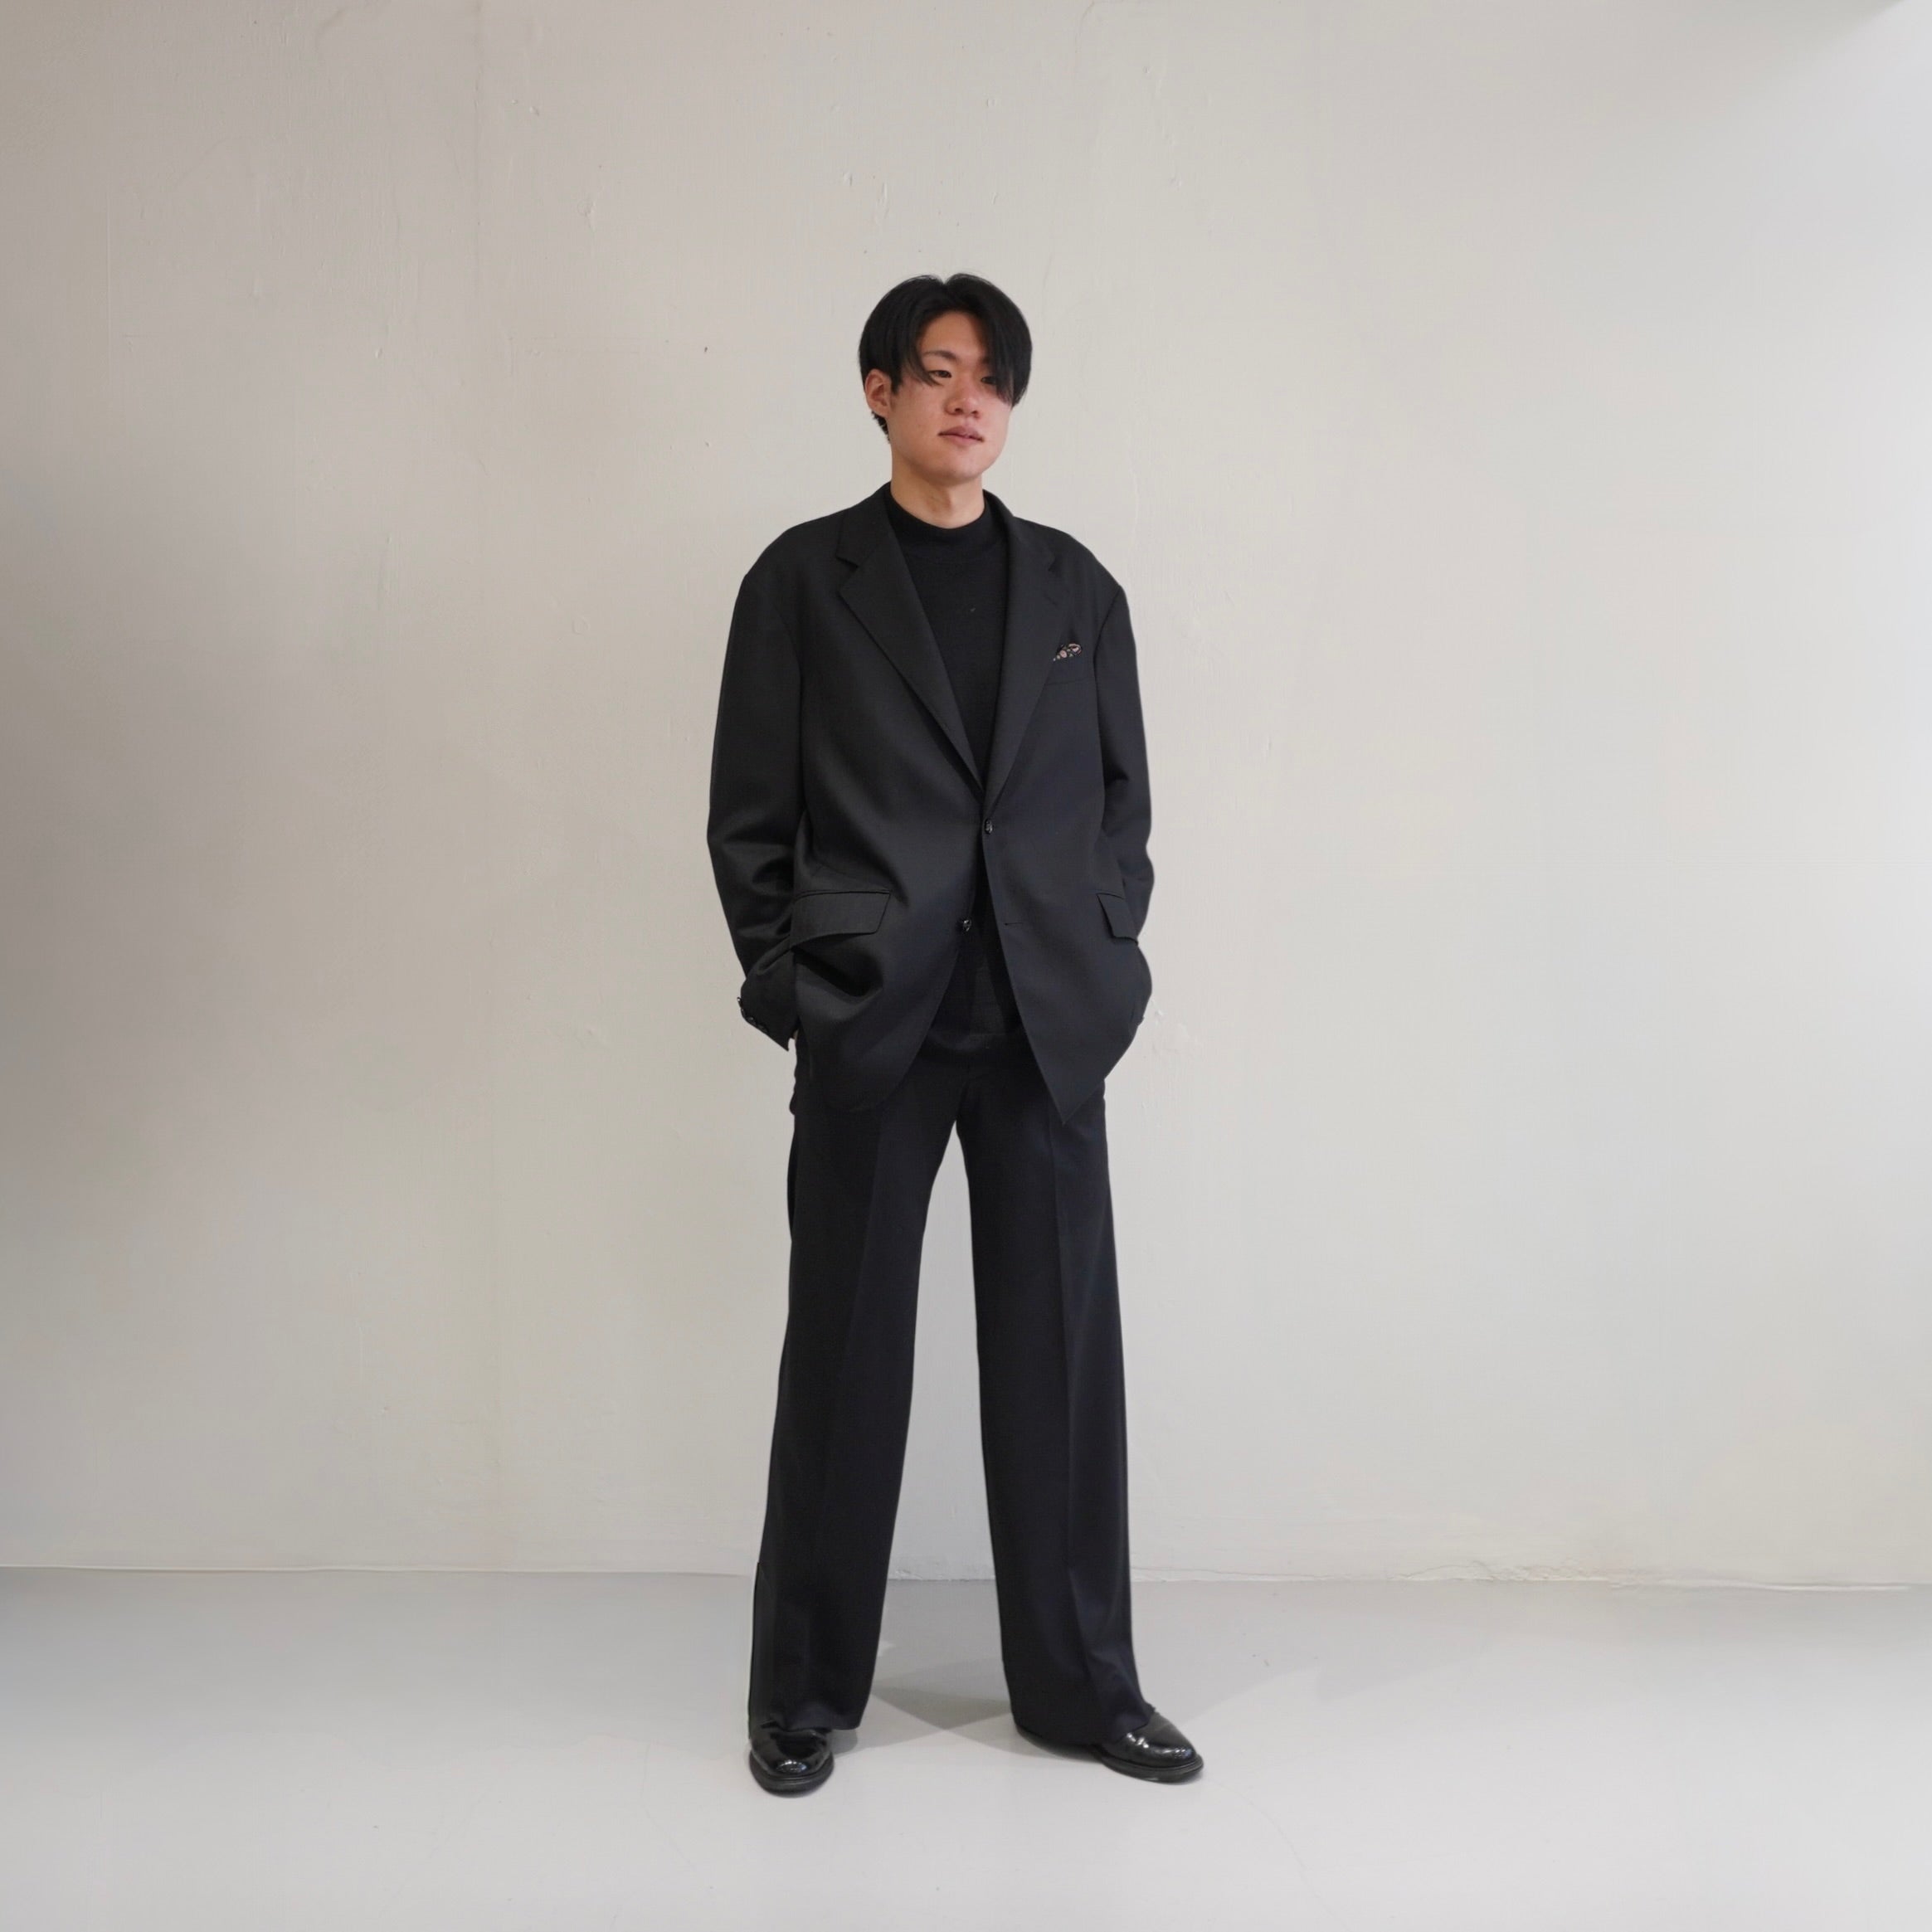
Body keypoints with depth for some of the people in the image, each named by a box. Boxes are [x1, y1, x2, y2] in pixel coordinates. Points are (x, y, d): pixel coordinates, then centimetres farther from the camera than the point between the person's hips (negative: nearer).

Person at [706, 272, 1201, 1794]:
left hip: (1047, 1023, 2)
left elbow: (1123, 801, 13)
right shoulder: (805, 579, 4)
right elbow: (750, 817, 3)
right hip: (871, 1026, -2)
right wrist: (793, 988, -3)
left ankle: (1080, 1683, 24)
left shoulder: (1075, 587, 11)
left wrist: (1104, 967, 3)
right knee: (846, 1354, 6)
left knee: (1063, 1349, 7)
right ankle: (806, 1692, 23)